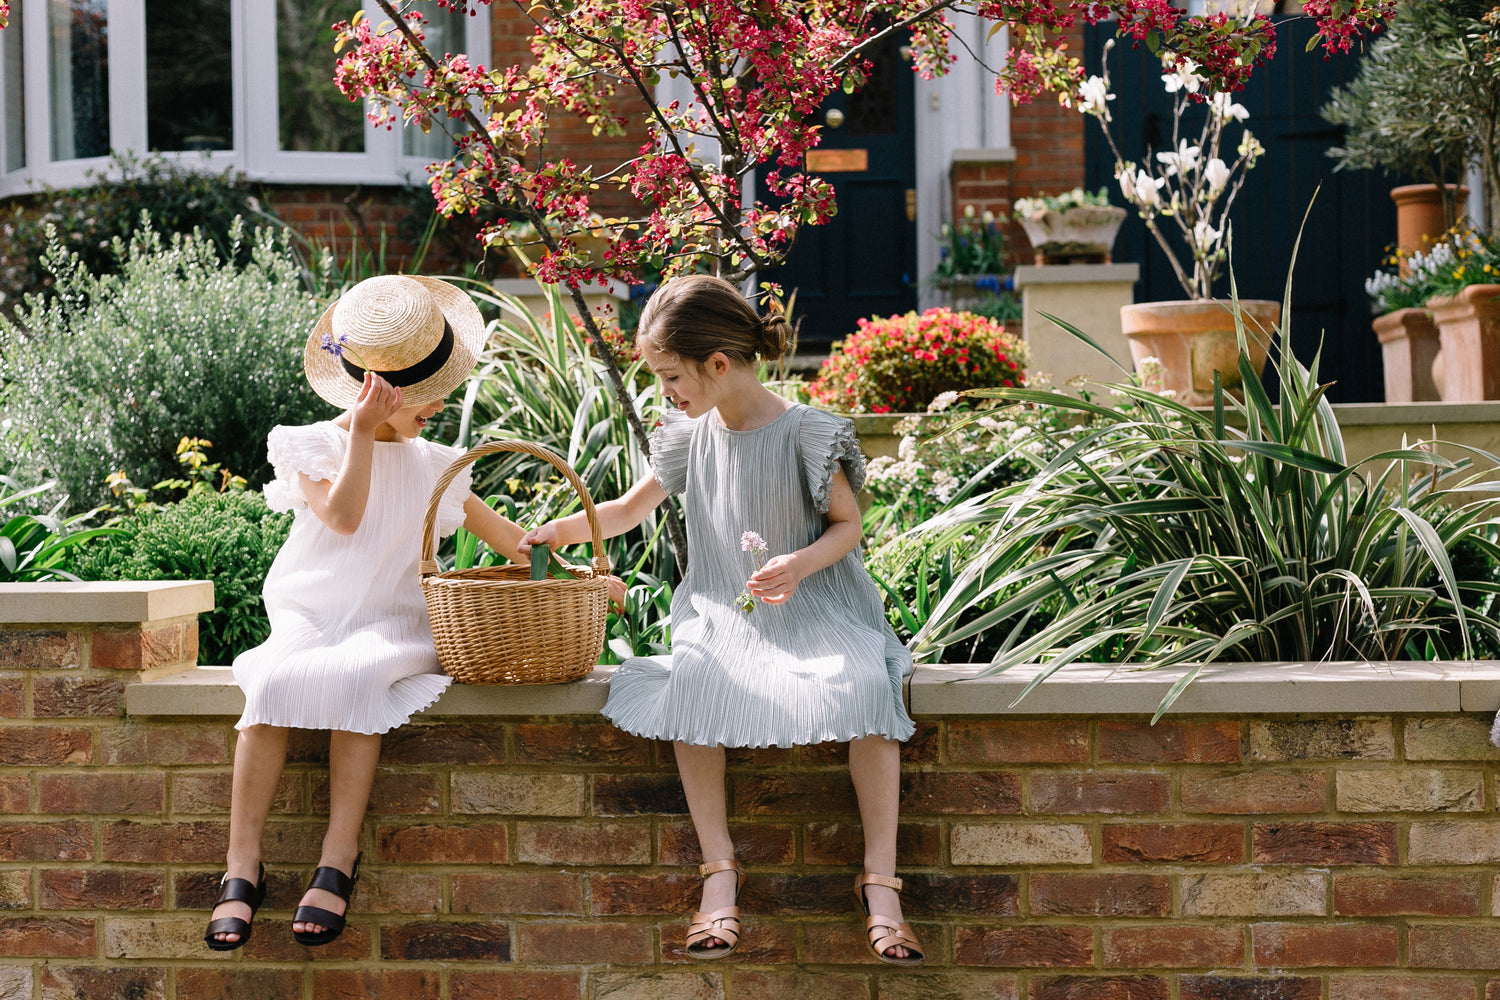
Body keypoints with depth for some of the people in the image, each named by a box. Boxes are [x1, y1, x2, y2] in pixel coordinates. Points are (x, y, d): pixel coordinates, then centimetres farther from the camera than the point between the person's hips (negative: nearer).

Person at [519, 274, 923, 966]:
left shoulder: (804, 433, -7)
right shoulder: (692, 435, 8)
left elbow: (847, 525, -1)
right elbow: (628, 510, 20)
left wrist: (801, 564, -20)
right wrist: (561, 529, 6)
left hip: (813, 606, -3)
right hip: (723, 614, 3)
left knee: (865, 685, -34)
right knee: (691, 684, -31)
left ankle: (880, 883, -26)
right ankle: (719, 871, -23)